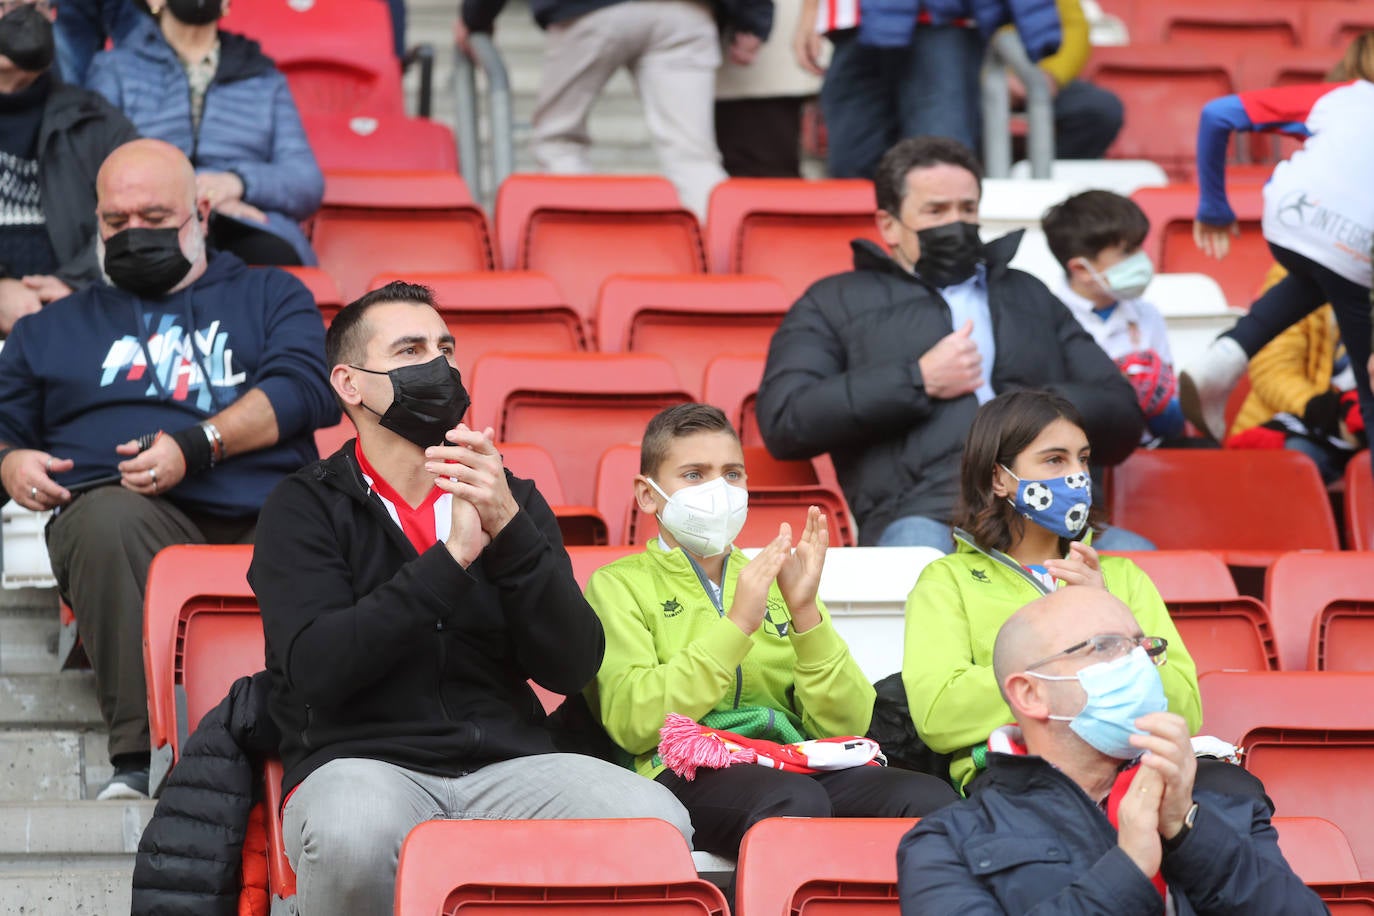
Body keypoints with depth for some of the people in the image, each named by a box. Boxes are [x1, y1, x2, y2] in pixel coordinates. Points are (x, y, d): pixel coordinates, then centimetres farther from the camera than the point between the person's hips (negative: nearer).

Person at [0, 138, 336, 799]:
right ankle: (136, 757, -41)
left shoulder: (269, 297, 26)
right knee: (110, 516, -39)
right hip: (137, 520, 1)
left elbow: (307, 388, 7)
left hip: (268, 519, 0)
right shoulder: (53, 329, 33)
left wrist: (199, 445, -8)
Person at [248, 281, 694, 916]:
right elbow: (316, 667, -12)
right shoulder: (304, 507, 6)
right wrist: (452, 558, -16)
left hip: (507, 763, 3)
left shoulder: (510, 499, 16)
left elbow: (572, 667, 2)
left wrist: (510, 529, -12)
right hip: (360, 762, -3)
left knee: (657, 821, -27)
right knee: (354, 834, -39)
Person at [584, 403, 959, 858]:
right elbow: (631, 723, -7)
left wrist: (806, 613, 0)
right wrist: (737, 626, -9)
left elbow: (846, 726, 14)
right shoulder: (619, 584, 12)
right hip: (687, 775, -4)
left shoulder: (775, 581, 26)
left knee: (929, 797, -27)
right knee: (795, 798, -38)